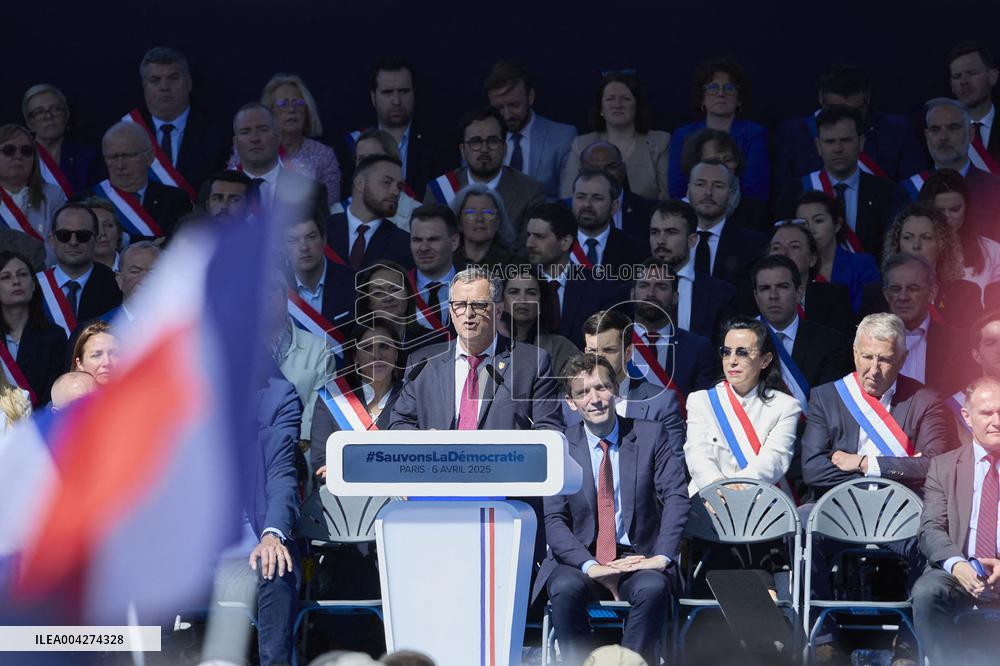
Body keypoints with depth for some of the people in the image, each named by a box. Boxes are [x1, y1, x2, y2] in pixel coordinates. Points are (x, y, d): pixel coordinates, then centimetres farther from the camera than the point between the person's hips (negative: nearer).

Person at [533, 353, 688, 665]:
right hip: (579, 558, 0)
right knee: (565, 588, -33)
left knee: (653, 588, -33)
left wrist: (662, 557, -20)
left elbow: (676, 498, -5)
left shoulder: (651, 435, 4)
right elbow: (554, 521, -5)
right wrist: (589, 566, -22)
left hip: (638, 558, 0)